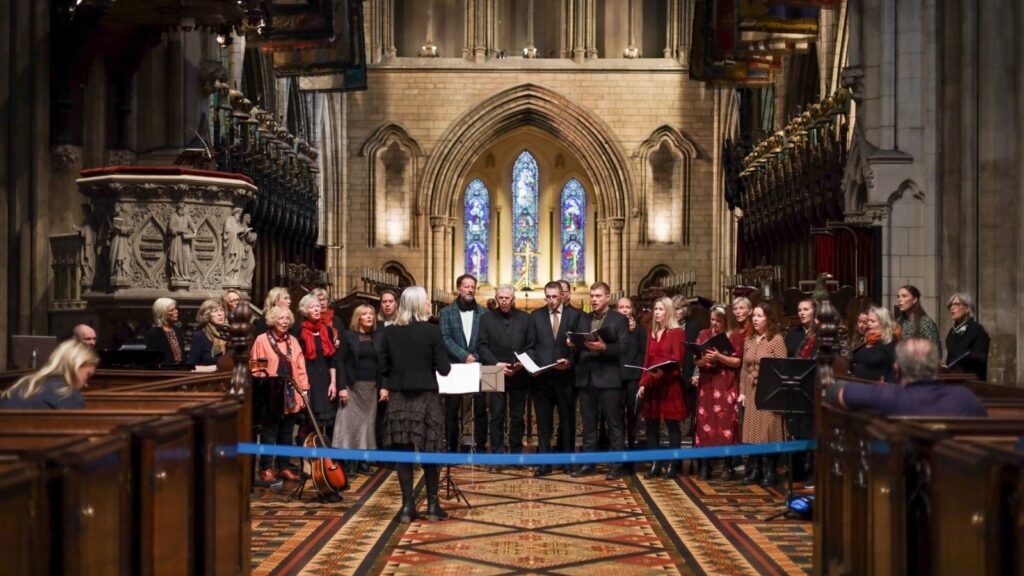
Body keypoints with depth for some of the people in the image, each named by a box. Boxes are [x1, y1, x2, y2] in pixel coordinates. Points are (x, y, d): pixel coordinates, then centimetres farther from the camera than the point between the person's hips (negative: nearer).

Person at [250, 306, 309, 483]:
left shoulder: (293, 341, 11)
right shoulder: (262, 340, -3)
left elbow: (300, 368, 9)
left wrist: (304, 390, 2)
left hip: (291, 397, 5)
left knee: (286, 434, 10)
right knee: (269, 434, 0)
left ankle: (283, 466, 19)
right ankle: (266, 468, 7)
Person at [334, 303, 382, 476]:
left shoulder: (379, 336, 8)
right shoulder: (348, 335, 1)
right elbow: (341, 362, -3)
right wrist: (342, 387, -12)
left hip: (372, 386, 3)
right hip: (353, 386, -3)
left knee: (368, 423, 3)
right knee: (351, 422, -5)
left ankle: (364, 461, 8)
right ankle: (349, 463, -3)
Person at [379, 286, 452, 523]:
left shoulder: (390, 332, 0)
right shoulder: (432, 330, -10)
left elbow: (383, 366, 5)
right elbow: (444, 368, -10)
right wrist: (445, 365, 12)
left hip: (398, 398, 3)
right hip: (426, 397, -3)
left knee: (403, 452, 6)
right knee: (430, 451, 7)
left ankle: (407, 506, 7)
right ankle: (432, 505, 11)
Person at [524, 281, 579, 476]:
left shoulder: (574, 315, 2)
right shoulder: (536, 316, 7)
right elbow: (530, 346, 7)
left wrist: (569, 361, -15)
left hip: (565, 376, -1)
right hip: (541, 377, 1)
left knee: (567, 420, 8)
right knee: (543, 421, 3)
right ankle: (544, 463, 8)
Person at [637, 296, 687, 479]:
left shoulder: (677, 333, -4)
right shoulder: (651, 333, 16)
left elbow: (677, 360, -11)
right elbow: (647, 360, 15)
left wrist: (663, 371, -28)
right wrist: (643, 383, 7)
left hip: (669, 385, -6)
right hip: (652, 385, 6)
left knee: (672, 424, -1)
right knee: (651, 424, 5)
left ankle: (673, 464, 4)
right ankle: (654, 464, 10)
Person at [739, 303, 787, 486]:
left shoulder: (777, 339, -5)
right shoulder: (748, 340, 12)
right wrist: (742, 391, 8)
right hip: (751, 392, 5)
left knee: (769, 430, -3)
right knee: (752, 430, 6)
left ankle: (770, 472, 5)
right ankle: (754, 470, 14)